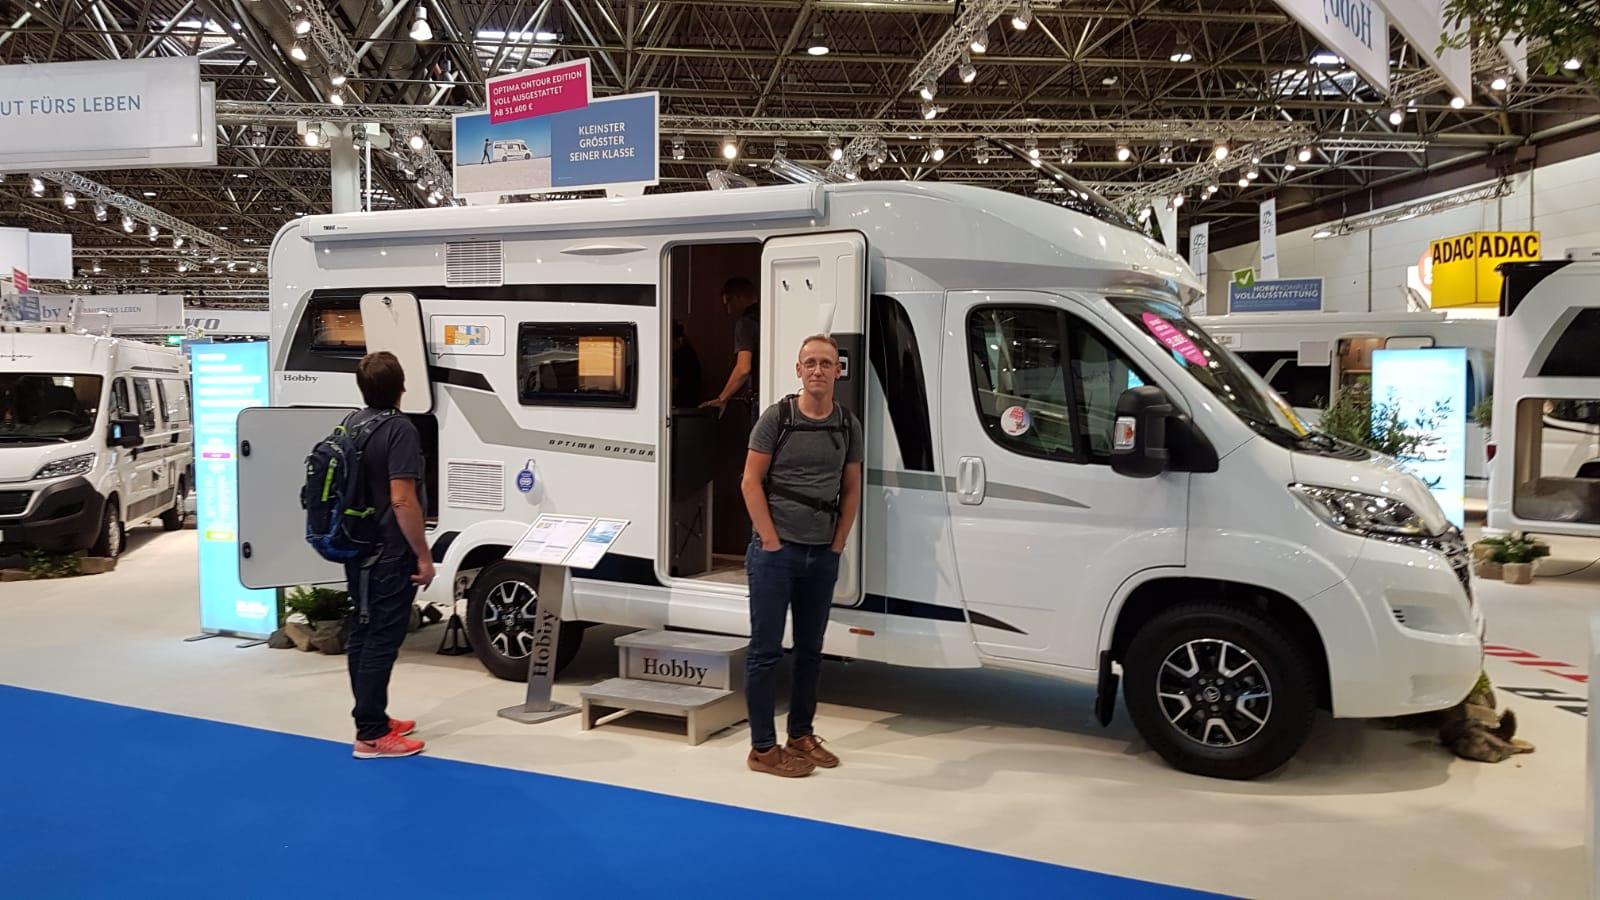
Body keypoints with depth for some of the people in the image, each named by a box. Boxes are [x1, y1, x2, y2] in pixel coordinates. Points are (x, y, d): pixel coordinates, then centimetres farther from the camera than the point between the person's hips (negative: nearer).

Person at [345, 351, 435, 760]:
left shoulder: (352, 423, 8)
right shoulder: (400, 430, -19)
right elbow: (402, 500, -24)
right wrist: (424, 555, -18)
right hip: (390, 555, -9)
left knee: (362, 634, 16)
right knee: (382, 640, -3)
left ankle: (373, 718, 30)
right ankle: (371, 735, 2)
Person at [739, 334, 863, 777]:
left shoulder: (848, 425, 7)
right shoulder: (777, 417, -6)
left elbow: (851, 489, 13)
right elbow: (751, 482, -6)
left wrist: (838, 545, 5)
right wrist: (772, 542, -10)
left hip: (822, 555, 5)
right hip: (775, 552, -5)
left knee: (810, 649, 13)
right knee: (766, 649, 0)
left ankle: (801, 735, 26)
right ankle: (763, 748, 7)